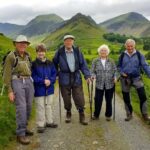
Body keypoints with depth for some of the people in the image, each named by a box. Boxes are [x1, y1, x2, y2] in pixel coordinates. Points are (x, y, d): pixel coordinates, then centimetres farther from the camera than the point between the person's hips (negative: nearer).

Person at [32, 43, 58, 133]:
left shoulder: (50, 63, 4)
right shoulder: (34, 64, -8)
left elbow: (54, 73, 5)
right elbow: (33, 76, -11)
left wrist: (50, 81, -14)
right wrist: (43, 81, -20)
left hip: (49, 88, 4)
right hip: (39, 90, -4)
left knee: (49, 105, 16)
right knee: (40, 107, 3)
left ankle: (49, 121, 31)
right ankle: (41, 125, 14)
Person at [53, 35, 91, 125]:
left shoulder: (77, 51, 1)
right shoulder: (59, 52, -3)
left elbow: (83, 64, 2)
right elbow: (54, 64, 7)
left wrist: (87, 75, -5)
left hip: (76, 78, 1)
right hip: (64, 79, 0)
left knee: (79, 99, 2)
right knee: (66, 99, 11)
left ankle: (82, 116, 16)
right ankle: (68, 114, 32)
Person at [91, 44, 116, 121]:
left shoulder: (111, 61, 6)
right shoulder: (95, 61, 3)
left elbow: (115, 70, 7)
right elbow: (93, 71, 3)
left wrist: (115, 77, -11)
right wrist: (93, 76, -17)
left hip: (110, 84, 1)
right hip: (99, 84, -1)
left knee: (109, 100, 9)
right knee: (98, 100, 1)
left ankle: (108, 115, 25)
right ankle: (96, 115, 19)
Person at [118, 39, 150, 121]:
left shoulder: (139, 55, -3)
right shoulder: (122, 55, 1)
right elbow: (119, 66, 10)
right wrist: (122, 73, -8)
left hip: (136, 78, -1)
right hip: (125, 79, 2)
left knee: (143, 96, -10)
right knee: (126, 98, 8)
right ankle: (129, 114, 26)